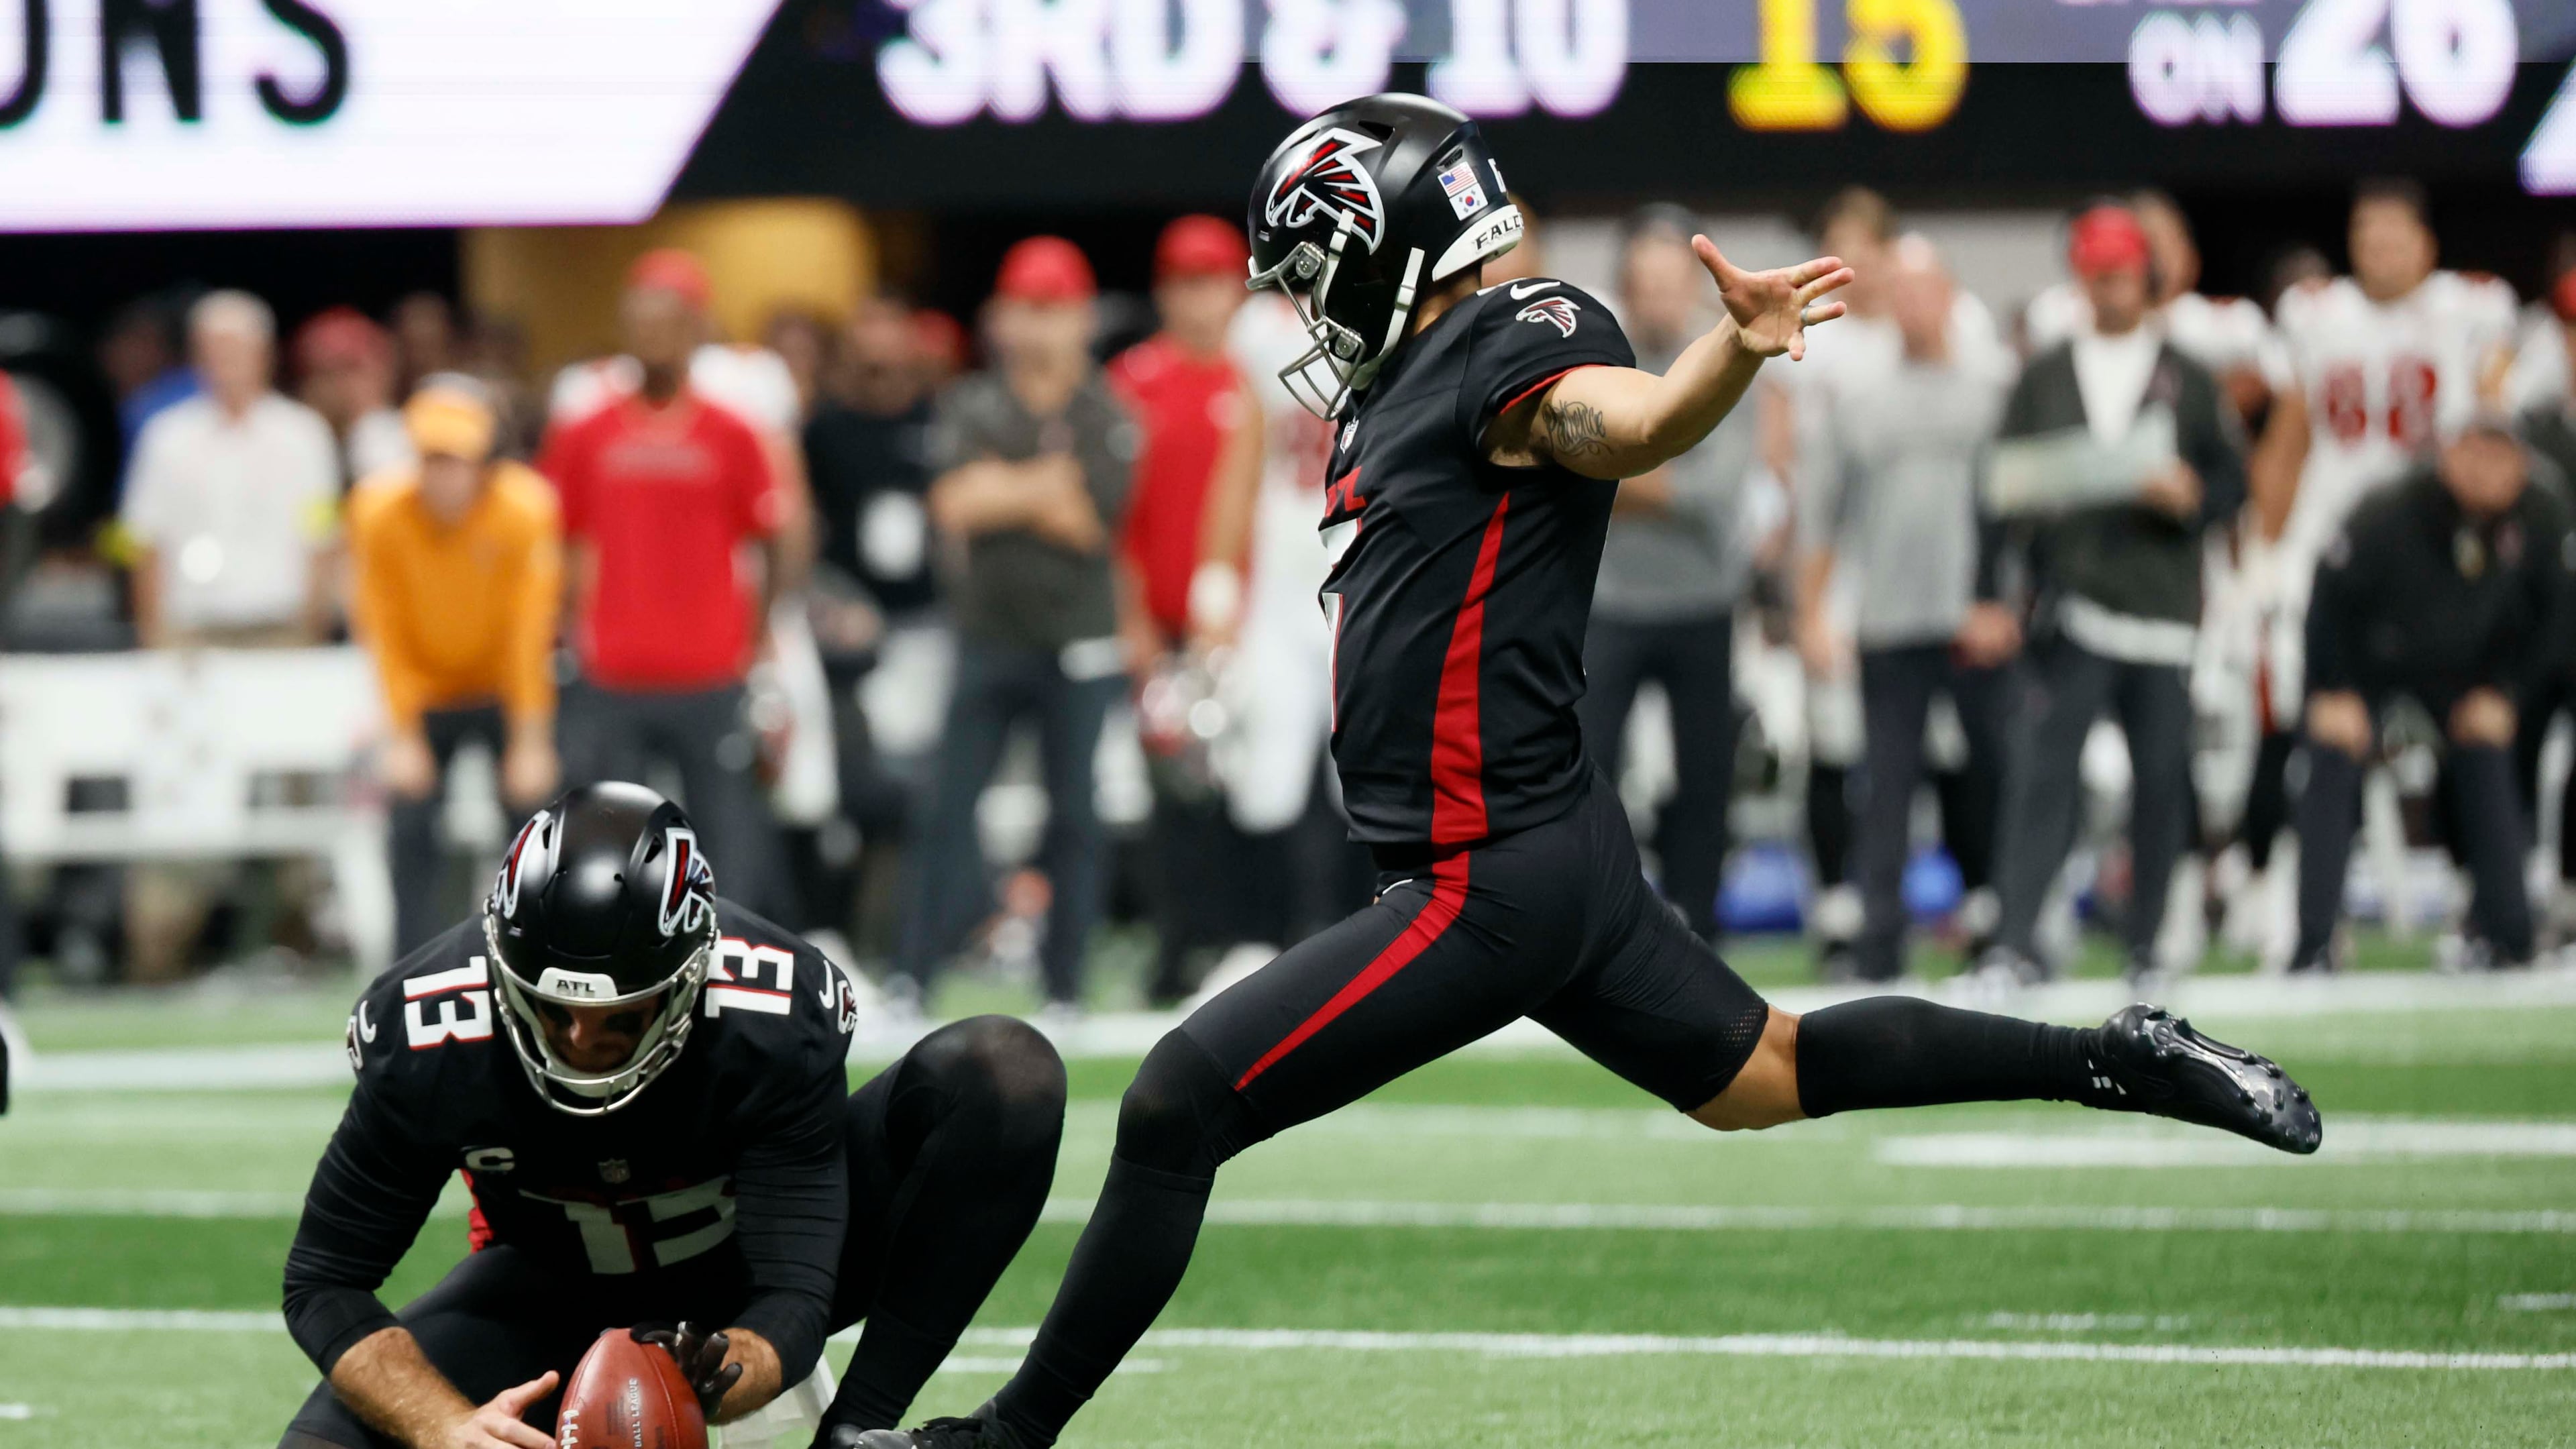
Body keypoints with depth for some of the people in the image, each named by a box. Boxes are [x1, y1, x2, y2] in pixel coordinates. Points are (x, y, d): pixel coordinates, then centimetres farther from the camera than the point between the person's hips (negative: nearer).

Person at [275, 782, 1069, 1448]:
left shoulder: (774, 1021, -33)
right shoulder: (425, 1043, -29)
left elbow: (793, 1299, -33)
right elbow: (324, 1282, -20)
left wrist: (718, 1380, -58)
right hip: (558, 1289, 1)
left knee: (1006, 1071, -27)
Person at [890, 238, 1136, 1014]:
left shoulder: (1106, 418, 1)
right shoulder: (971, 407, 6)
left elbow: (1093, 525, -11)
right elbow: (954, 505, -9)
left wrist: (999, 490, -9)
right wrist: (1045, 486, -10)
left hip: (1077, 645, -1)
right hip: (988, 638, 1)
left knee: (1076, 816, 2)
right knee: (948, 806, -3)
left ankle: (1065, 988, 9)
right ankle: (909, 978, 1)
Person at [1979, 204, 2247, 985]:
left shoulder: (2188, 380, 12)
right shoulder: (2044, 377, 15)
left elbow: (2233, 480, 9)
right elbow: (2004, 485, 14)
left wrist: (2191, 497, -10)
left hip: (2162, 605, 1)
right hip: (2068, 602, -1)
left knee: (2161, 775, 3)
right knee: (2042, 766, -13)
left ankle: (2145, 944, 14)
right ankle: (2016, 940, -18)